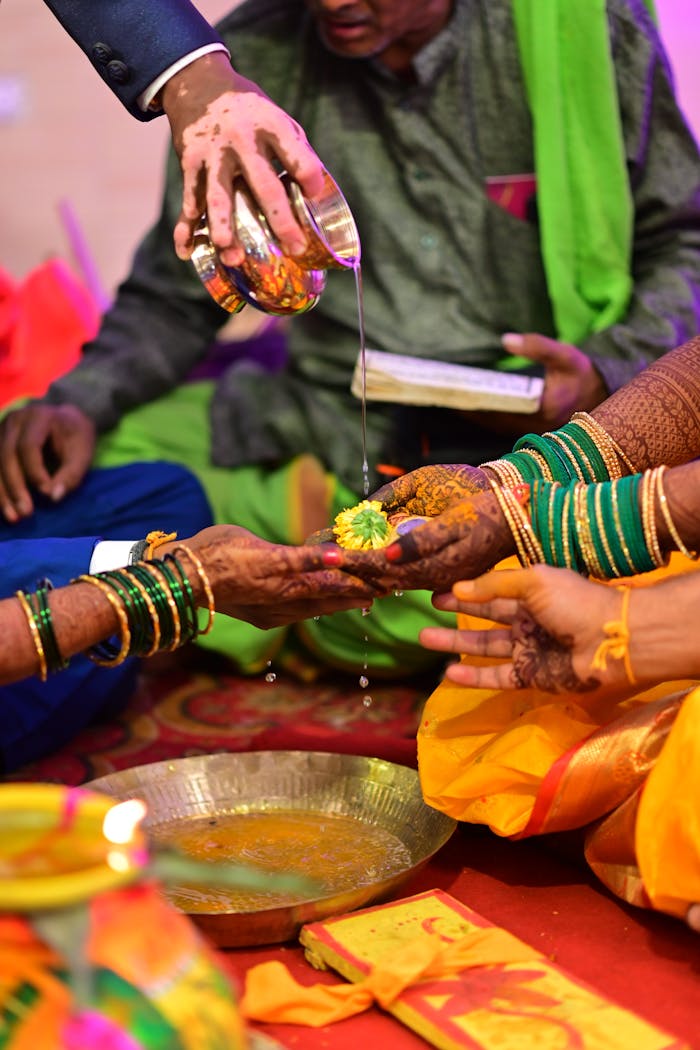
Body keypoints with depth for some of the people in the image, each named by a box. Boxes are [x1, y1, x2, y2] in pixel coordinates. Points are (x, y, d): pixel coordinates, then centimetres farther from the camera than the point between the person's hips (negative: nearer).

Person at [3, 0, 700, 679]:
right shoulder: (249, 60, -1)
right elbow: (173, 300, 6)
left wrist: (605, 372, -16)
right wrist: (78, 402, -13)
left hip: (529, 427, -2)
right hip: (331, 420, 3)